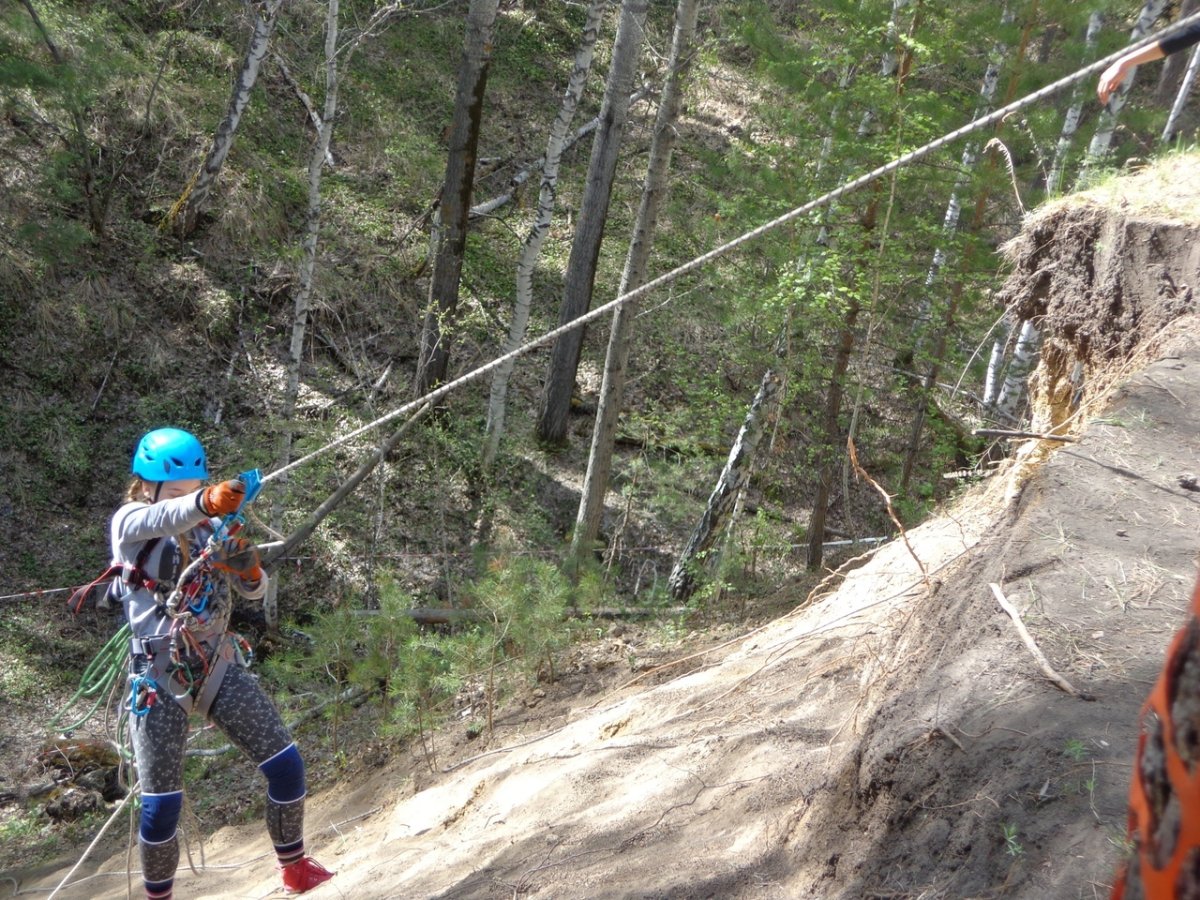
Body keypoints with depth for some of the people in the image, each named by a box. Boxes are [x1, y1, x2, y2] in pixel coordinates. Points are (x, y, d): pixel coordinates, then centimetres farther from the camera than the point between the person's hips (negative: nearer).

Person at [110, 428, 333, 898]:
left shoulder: (211, 526, 5)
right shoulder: (128, 523, -7)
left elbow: (254, 591, 5)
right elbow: (162, 519, -32)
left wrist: (248, 567, -20)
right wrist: (207, 502, -54)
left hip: (219, 665, 4)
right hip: (158, 677, -4)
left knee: (286, 765, -2)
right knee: (161, 806, -2)